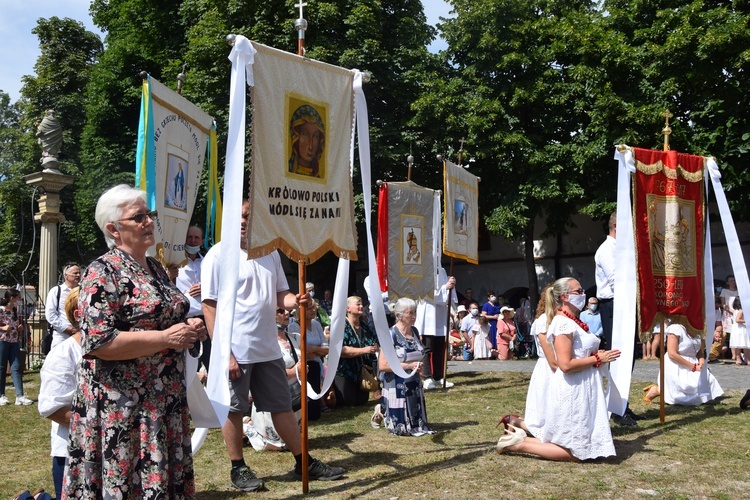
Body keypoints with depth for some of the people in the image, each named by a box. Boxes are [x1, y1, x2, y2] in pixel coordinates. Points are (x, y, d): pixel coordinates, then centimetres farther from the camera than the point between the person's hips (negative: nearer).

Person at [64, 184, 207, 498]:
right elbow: (97, 342, -22)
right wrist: (166, 338, -22)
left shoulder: (156, 268, 13)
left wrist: (188, 330, 3)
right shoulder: (103, 272, -13)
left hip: (165, 399, 8)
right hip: (120, 405, -8)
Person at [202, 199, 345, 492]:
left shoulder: (270, 253, 9)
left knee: (282, 407, 13)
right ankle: (238, 468, 22)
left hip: (268, 348, 6)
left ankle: (304, 462, 23)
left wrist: (297, 301, -9)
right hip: (235, 350, -6)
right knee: (234, 410, 7)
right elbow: (210, 307, -12)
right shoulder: (218, 255, -10)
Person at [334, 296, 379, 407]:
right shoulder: (341, 326, -12)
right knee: (348, 403, -6)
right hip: (345, 373, -7)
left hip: (363, 373, 7)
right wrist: (364, 350, -26)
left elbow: (374, 343, 21)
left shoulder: (365, 327, 10)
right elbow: (340, 350, -24)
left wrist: (375, 347, -4)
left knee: (363, 401, 12)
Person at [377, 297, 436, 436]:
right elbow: (382, 365, -21)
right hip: (396, 386, -7)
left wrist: (418, 365, 3)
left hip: (414, 385, 7)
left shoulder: (415, 331, 6)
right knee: (400, 428, -2)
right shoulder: (391, 335, -17)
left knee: (417, 424, 15)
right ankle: (382, 412, 25)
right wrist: (408, 366, -21)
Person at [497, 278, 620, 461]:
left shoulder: (573, 322, 13)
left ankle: (518, 434, 15)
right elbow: (566, 365, -24)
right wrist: (598, 359, -16)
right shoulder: (563, 323, -17)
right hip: (572, 390, -10)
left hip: (582, 389, 10)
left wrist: (599, 355, 5)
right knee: (575, 453, -4)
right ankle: (519, 444, 1)